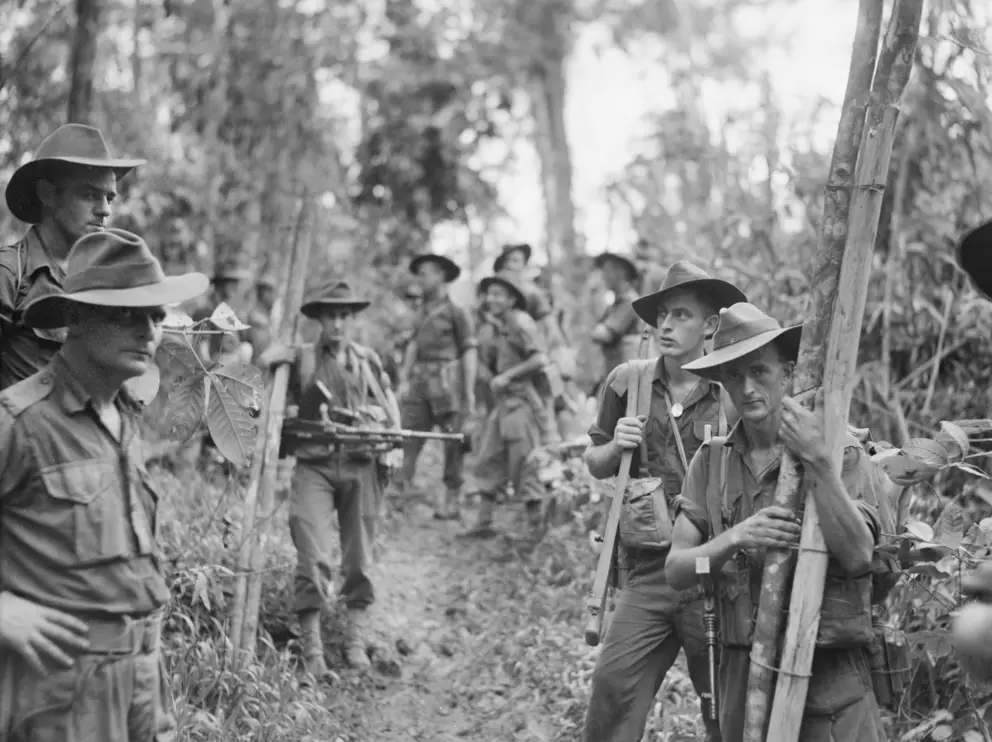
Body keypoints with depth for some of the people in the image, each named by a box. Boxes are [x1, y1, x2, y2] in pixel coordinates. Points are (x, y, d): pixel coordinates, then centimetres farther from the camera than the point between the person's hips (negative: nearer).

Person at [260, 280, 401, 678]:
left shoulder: (369, 361, 16)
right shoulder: (301, 359, 8)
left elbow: (391, 410, 17)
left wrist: (374, 414, -2)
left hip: (361, 466, 3)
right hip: (315, 467, -2)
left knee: (360, 559, 7)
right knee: (313, 559, -10)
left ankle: (355, 640, 20)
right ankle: (312, 652, -5)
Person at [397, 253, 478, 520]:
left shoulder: (457, 312, -1)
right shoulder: (424, 311, 20)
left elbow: (470, 352, -5)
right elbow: (414, 345, 19)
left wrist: (469, 392, -11)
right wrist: (404, 379, 6)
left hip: (448, 380, -6)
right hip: (421, 380, 6)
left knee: (453, 443, -2)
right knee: (408, 438, -2)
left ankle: (450, 500, 4)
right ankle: (400, 492, -2)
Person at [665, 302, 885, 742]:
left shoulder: (842, 452, -4)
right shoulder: (711, 461, 5)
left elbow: (857, 557, -16)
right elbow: (676, 571, -1)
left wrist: (818, 463, -23)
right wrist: (735, 538, -19)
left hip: (831, 672, -3)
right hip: (742, 669, 3)